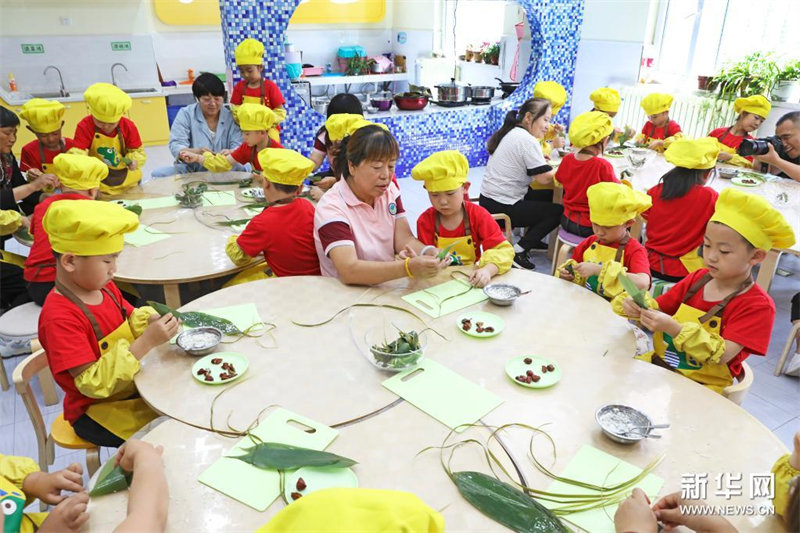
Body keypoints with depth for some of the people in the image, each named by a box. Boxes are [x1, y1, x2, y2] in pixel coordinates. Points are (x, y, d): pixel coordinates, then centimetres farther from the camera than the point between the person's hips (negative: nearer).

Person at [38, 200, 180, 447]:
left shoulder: (106, 288, -5)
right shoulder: (59, 317, -28)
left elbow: (130, 320, 12)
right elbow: (92, 384, -30)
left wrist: (152, 321, -13)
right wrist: (146, 342, -35)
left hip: (134, 385, 8)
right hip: (96, 411, -7)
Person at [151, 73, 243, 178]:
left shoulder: (230, 116, 3)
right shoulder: (185, 114, 1)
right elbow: (175, 147, -10)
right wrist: (197, 152, -32)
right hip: (190, 170, 1)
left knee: (244, 169, -31)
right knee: (158, 173, -23)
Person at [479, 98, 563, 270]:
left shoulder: (510, 132, 11)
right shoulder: (527, 140, -17)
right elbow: (544, 177, -19)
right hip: (501, 208, -10)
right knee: (558, 211, -2)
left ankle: (531, 239, 27)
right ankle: (519, 251, -3)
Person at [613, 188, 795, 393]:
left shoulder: (758, 306, -11)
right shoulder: (697, 279, 5)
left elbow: (722, 355, -21)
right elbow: (659, 308, 5)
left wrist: (674, 329, -32)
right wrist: (639, 306, -19)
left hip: (702, 386, -5)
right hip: (658, 365, 6)